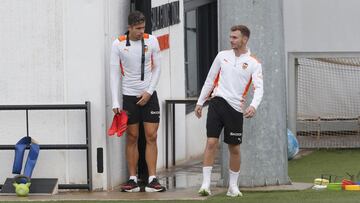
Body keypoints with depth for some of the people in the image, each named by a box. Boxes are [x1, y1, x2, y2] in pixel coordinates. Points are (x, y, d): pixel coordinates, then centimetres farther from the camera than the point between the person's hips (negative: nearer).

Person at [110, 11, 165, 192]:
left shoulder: (151, 41, -1)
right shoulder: (118, 44, -5)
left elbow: (156, 68, 3)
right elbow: (115, 74, -4)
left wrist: (149, 92, -7)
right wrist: (116, 103, -10)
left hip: (148, 95, 1)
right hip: (128, 96, -1)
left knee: (151, 137, -4)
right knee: (132, 138, 3)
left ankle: (152, 180, -4)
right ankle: (133, 179, 6)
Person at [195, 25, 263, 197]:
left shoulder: (253, 64, 1)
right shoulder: (222, 56, 10)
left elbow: (259, 88, -8)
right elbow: (210, 80, 16)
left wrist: (253, 106, -26)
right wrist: (200, 102, 15)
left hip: (236, 108, -1)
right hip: (217, 102, 1)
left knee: (234, 148, 5)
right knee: (211, 142, -10)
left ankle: (233, 186, 18)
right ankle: (205, 184, -10)